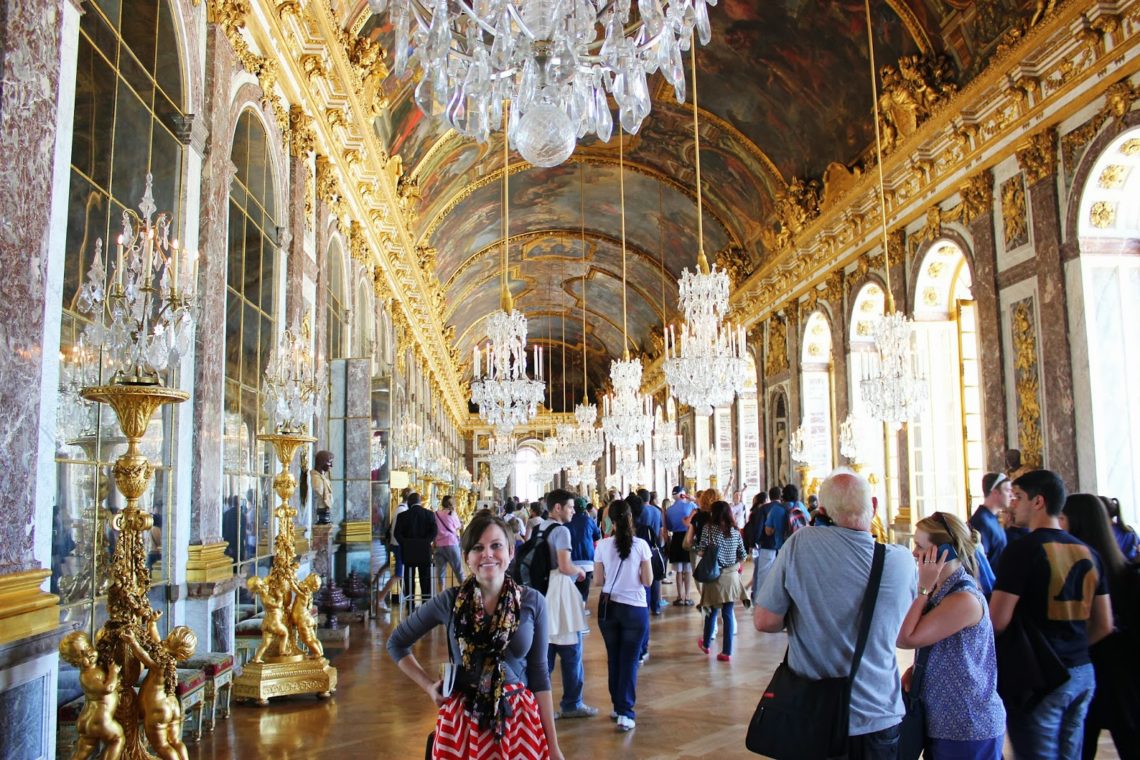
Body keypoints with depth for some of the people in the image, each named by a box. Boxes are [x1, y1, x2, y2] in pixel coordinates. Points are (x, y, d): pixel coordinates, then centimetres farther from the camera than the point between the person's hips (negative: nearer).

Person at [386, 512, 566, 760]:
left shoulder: (533, 602, -5)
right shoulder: (450, 601, -7)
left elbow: (539, 673, -1)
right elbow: (397, 643, 8)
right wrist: (428, 686, -2)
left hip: (519, 720, 0)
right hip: (461, 720, 0)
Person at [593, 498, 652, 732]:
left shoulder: (603, 545, -5)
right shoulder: (640, 545, -9)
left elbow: (597, 582, 0)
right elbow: (647, 581, -6)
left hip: (608, 607, 2)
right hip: (635, 608, -2)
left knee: (614, 659, 16)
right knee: (630, 660, 4)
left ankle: (617, 706, 26)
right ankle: (625, 713, 0)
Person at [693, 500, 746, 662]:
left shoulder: (708, 528, -6)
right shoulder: (735, 531, 3)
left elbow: (700, 550, -11)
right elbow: (742, 556, 6)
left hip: (714, 576, -2)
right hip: (732, 576, 2)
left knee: (712, 611, 14)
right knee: (728, 613, 4)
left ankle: (706, 644, 31)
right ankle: (727, 652, 5)